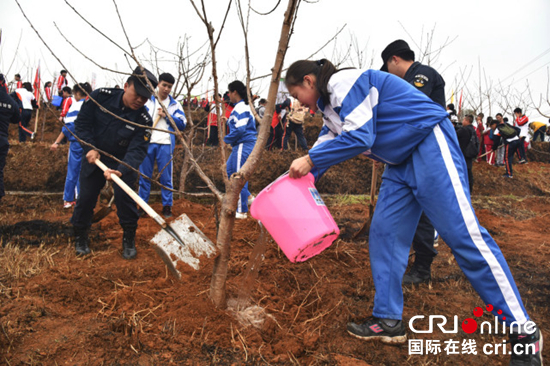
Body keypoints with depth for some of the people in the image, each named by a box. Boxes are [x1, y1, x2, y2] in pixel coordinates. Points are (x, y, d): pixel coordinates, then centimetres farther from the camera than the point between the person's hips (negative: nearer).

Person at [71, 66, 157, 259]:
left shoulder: (144, 120, -23)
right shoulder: (100, 96, -19)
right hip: (93, 156, 2)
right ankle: (80, 237, 27)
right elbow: (82, 122, -7)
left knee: (124, 195, -17)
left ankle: (129, 239, 4)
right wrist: (90, 147, -18)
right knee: (86, 196, 4)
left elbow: (137, 151, -28)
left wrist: (121, 171, -44)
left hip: (122, 162, -1)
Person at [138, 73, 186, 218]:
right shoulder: (147, 101, 9)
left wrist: (166, 116, -9)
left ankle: (167, 206, 10)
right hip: (147, 142, 1)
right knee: (144, 176, 5)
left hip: (165, 144, -1)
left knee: (166, 176, 2)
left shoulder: (175, 105, 9)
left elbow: (182, 124, 1)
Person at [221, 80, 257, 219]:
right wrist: (228, 121, 19)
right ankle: (246, 197, 26)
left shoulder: (240, 108, -16)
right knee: (230, 169, 21)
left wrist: (227, 139, -11)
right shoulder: (244, 106, 17)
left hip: (243, 145, -11)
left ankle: (241, 211, 1)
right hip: (241, 145, 11)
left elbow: (240, 129, -23)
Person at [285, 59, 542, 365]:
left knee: (463, 233, -12)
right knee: (384, 234, 4)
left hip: (430, 143, -10)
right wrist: (301, 176, 13)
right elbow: (327, 143, 20)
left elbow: (359, 137, -23)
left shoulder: (346, 83, -15)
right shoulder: (329, 103, 15)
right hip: (401, 159, 10)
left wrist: (309, 161, -17)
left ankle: (524, 331, -1)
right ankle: (389, 321, 12)